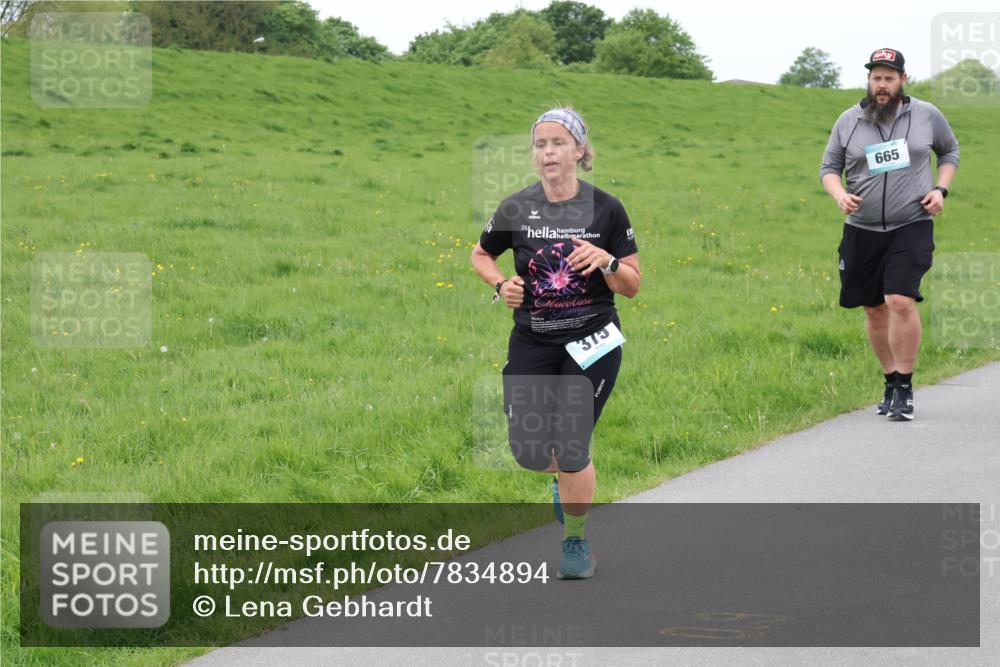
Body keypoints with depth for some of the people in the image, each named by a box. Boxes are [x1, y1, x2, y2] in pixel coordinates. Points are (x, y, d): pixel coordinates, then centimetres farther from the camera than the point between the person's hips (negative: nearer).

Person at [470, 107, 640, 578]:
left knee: (570, 448, -7)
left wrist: (606, 260, -20)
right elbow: (481, 255, 16)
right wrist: (500, 286, -3)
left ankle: (576, 542, 17)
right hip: (532, 343, 2)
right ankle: (569, 476, 34)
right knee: (527, 451, -4)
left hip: (592, 342, -2)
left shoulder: (606, 209, -5)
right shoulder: (517, 209, -2)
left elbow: (632, 286, -1)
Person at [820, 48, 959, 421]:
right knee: (874, 309, 7)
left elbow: (950, 151, 18)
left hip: (912, 227, -3)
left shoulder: (927, 116, 3)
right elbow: (829, 167, 11)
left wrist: (941, 189, 2)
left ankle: (905, 388, -9)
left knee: (900, 302, -18)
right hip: (862, 231, 3)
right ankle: (891, 381, 23)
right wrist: (839, 194, -10)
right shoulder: (849, 121, 4)